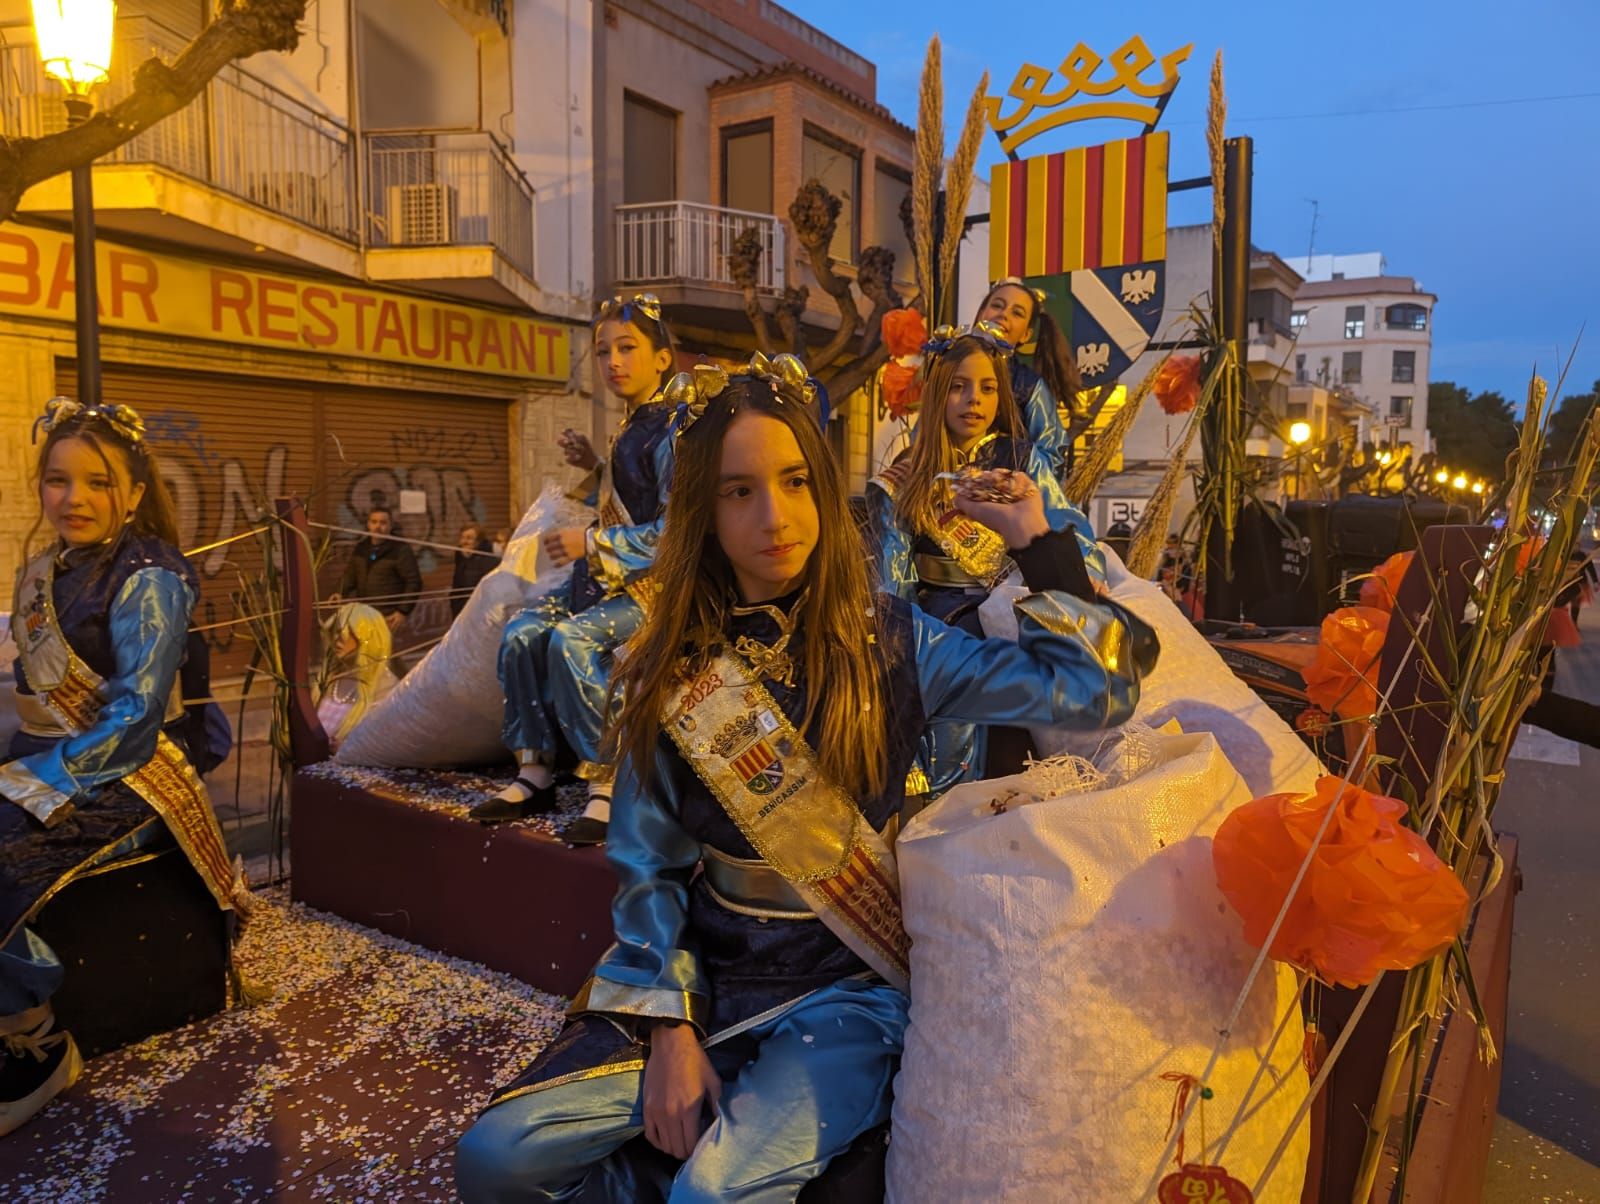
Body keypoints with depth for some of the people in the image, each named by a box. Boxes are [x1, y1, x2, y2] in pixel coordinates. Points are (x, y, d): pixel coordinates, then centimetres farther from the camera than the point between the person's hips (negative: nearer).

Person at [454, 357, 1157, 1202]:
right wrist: (669, 1025, -7)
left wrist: (1038, 546, -7)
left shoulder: (888, 640, -6)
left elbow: (1094, 688, -12)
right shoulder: (670, 670, -1)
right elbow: (648, 865, 1)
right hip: (704, 974, 3)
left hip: (843, 989, -2)